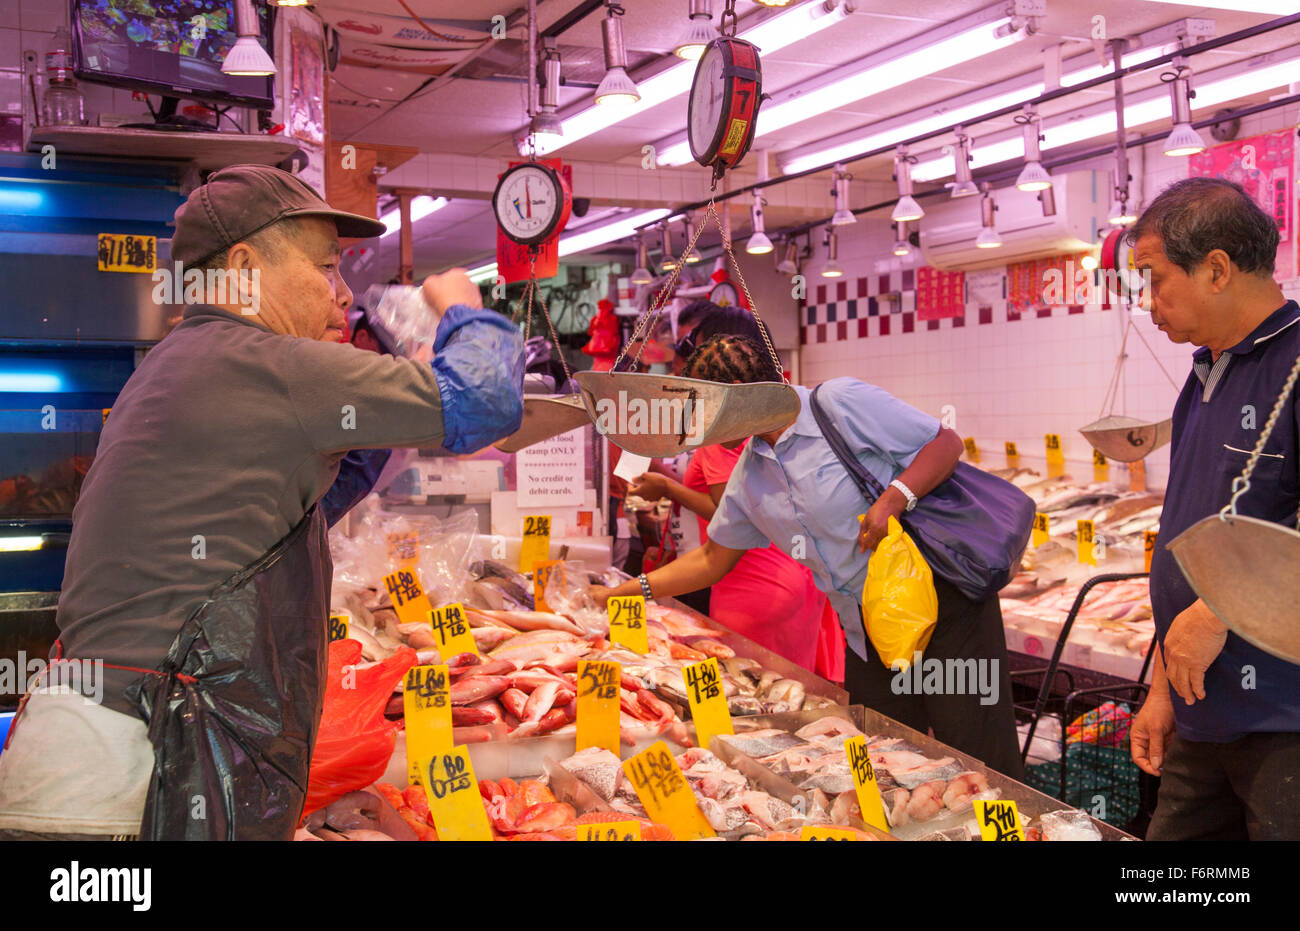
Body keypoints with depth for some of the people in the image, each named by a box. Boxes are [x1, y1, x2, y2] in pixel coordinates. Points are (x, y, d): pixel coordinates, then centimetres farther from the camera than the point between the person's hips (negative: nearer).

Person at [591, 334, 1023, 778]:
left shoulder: (841, 402, -11)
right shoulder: (749, 474, 10)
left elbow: (947, 442, -9)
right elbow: (713, 558, 19)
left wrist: (894, 498, -24)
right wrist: (625, 592, 16)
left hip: (944, 601, -7)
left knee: (981, 767, -6)